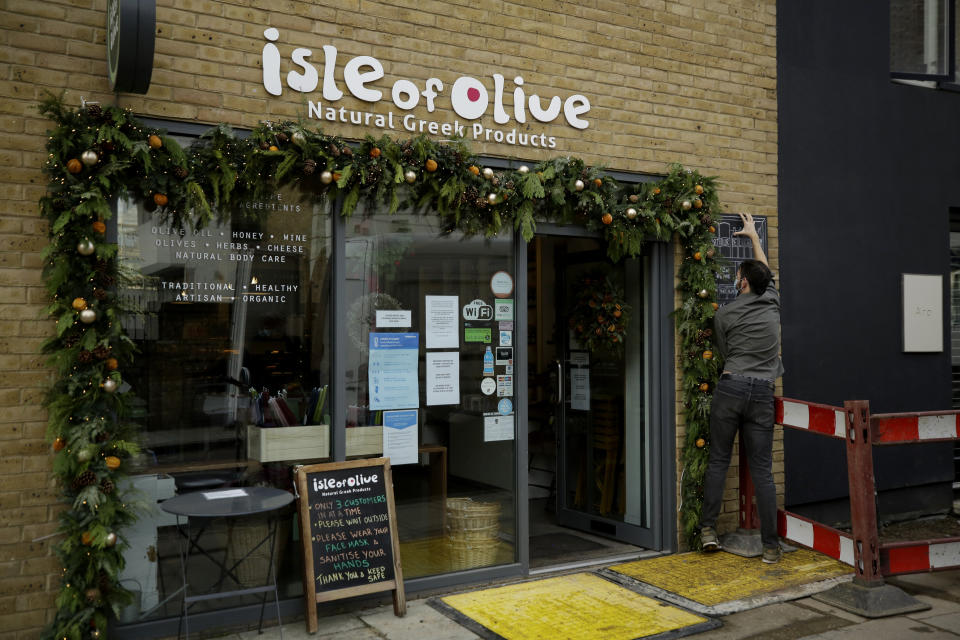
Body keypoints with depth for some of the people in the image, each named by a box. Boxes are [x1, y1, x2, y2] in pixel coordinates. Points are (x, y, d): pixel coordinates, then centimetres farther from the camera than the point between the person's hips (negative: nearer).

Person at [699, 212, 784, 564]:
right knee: (762, 470, 4)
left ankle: (708, 529, 7)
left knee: (718, 459, 7)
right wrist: (754, 236, 39)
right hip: (762, 393, 2)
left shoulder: (724, 314, 2)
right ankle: (771, 545, 6)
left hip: (730, 387, -2)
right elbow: (766, 271, 29)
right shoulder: (773, 302, 10)